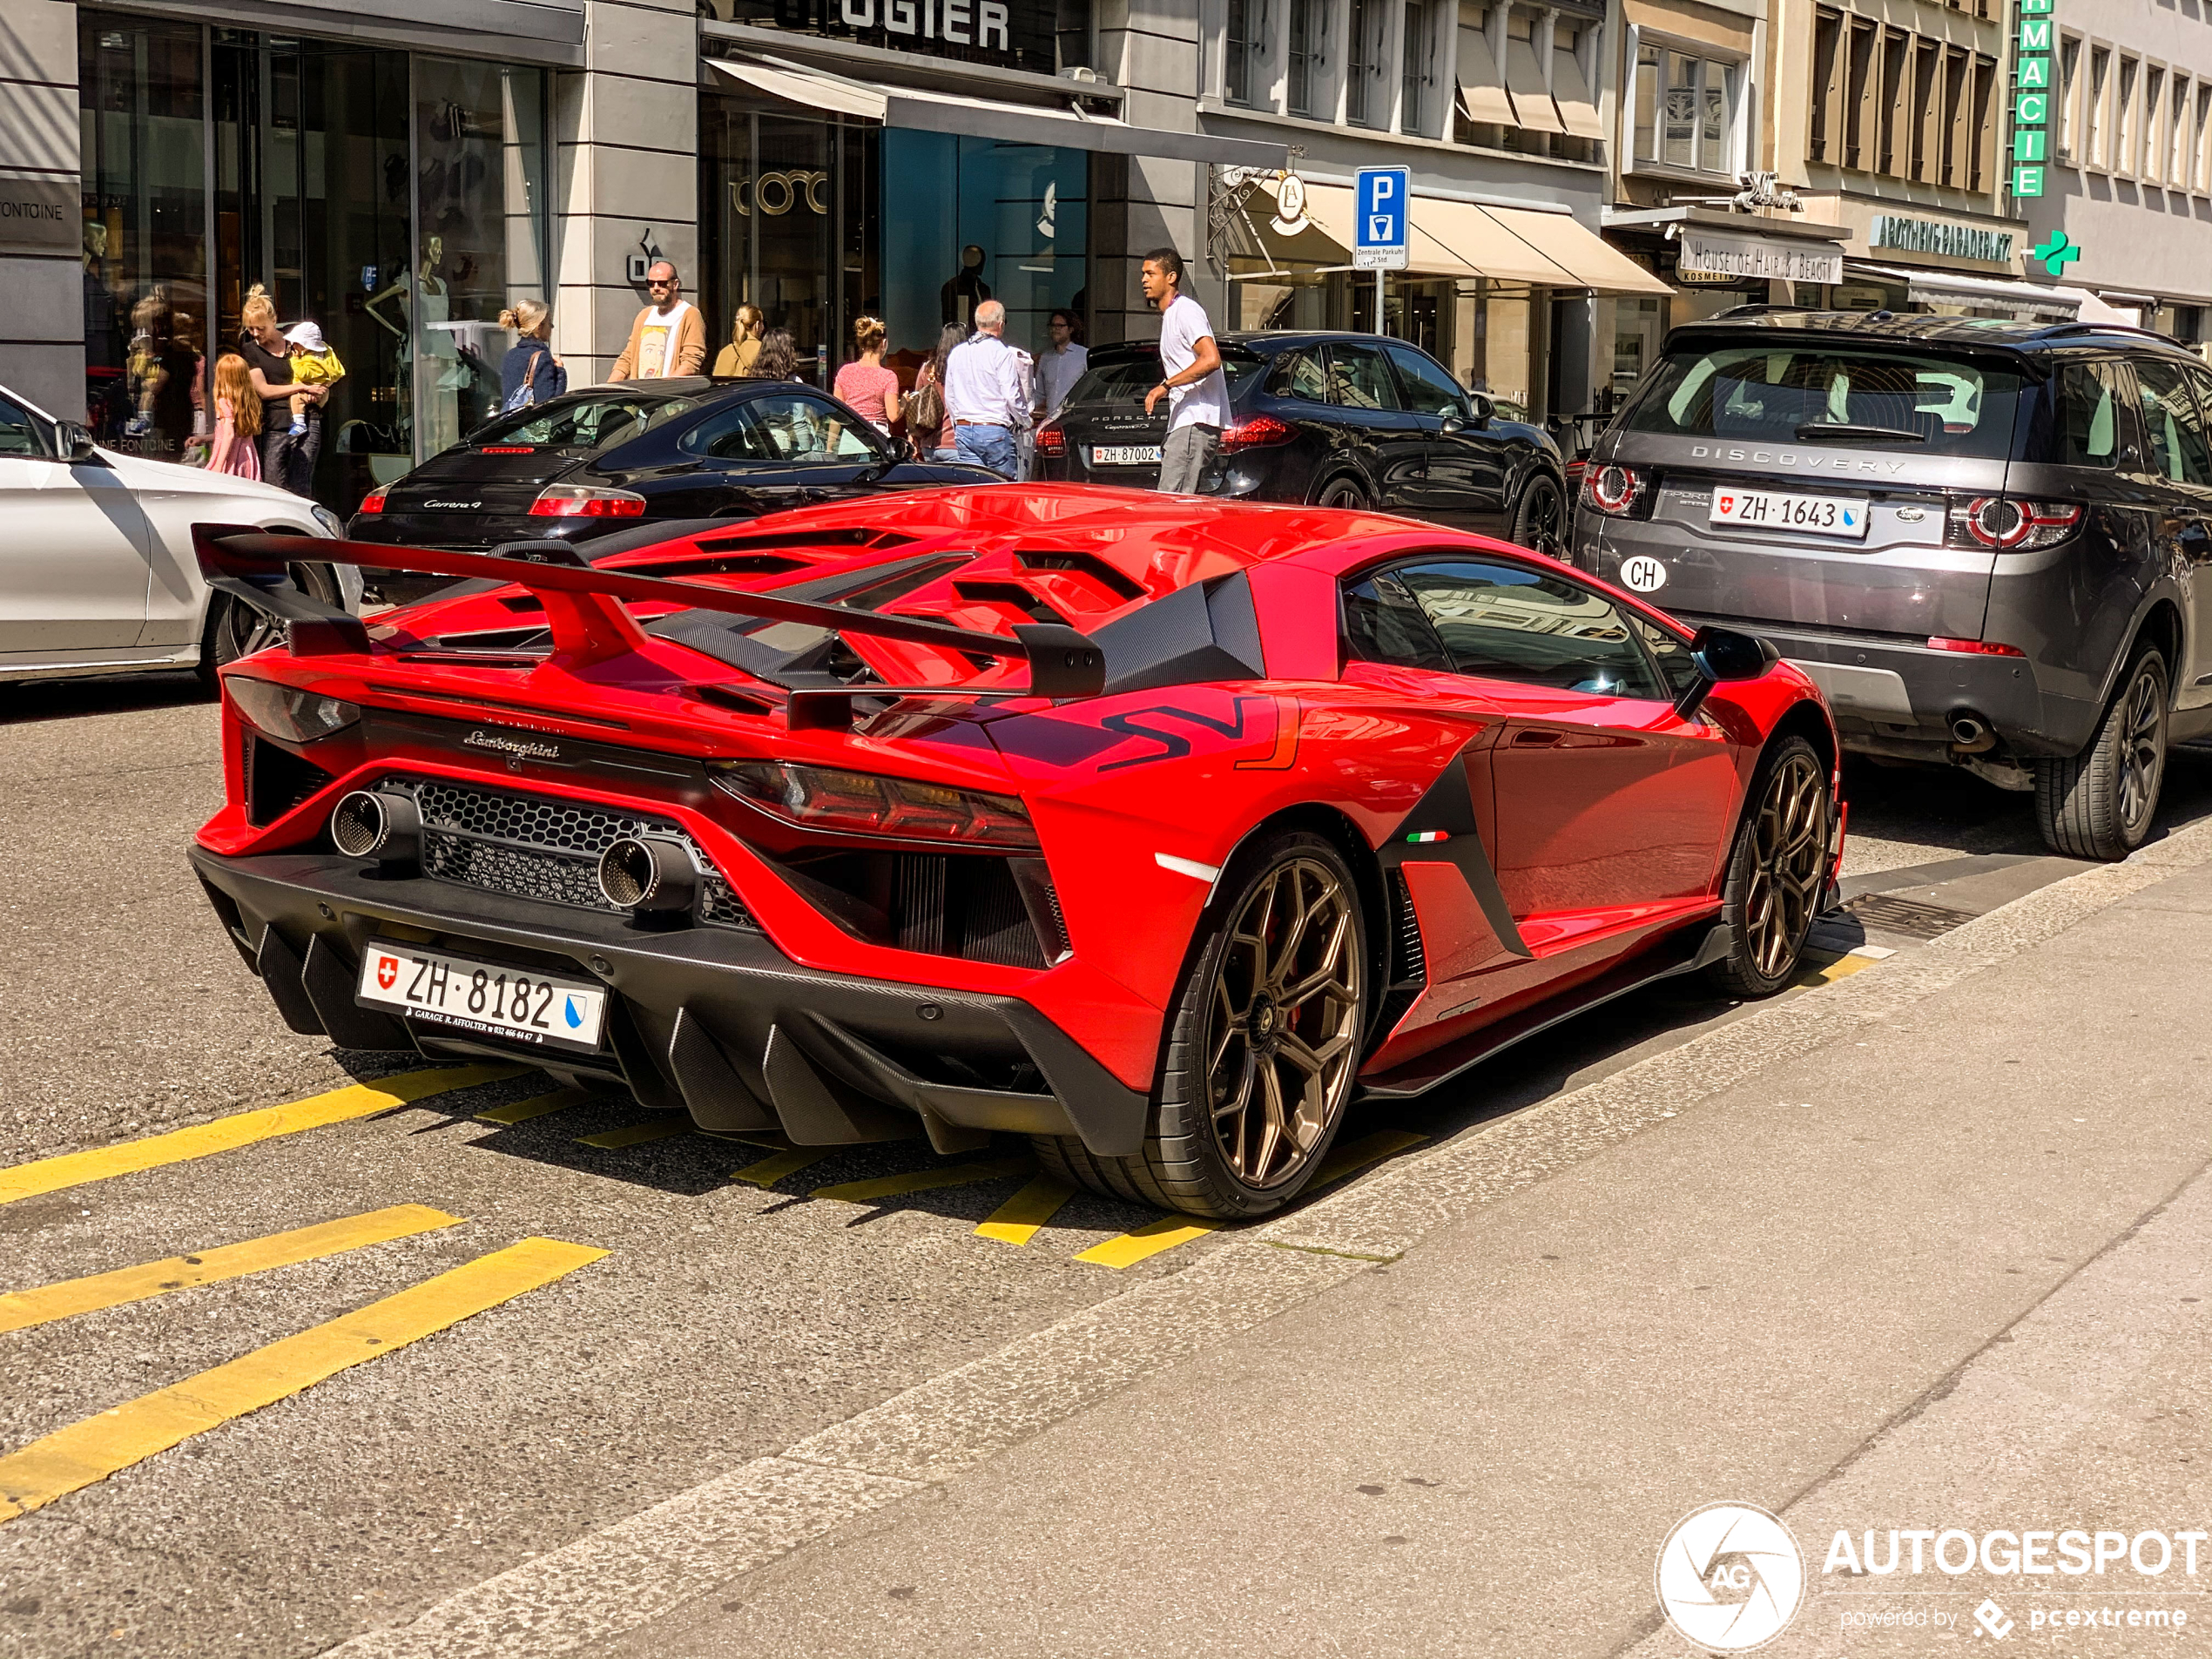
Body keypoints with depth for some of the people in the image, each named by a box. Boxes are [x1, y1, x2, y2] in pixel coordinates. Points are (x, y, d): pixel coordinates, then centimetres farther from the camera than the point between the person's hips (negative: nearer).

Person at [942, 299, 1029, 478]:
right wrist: (1025, 421, 6)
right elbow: (1012, 396, -10)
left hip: (963, 431, 6)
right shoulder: (1001, 353, -9)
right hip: (995, 431, -6)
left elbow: (949, 396, 17)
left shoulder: (957, 352, 11)